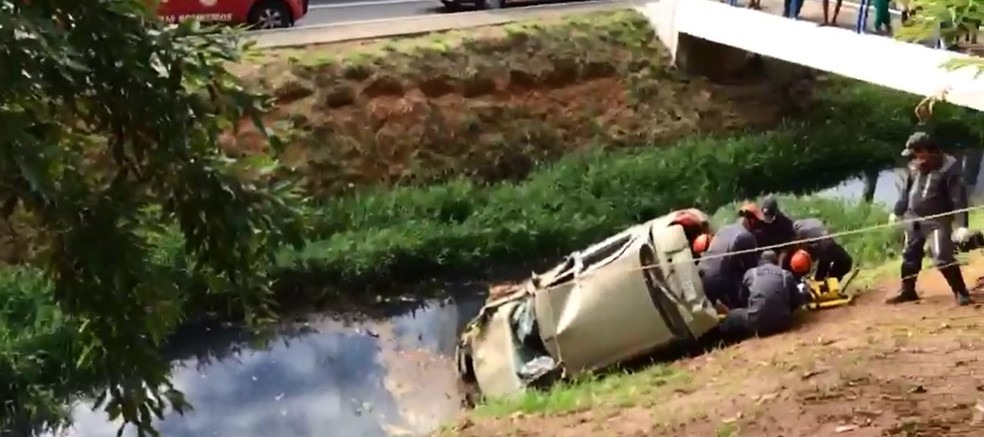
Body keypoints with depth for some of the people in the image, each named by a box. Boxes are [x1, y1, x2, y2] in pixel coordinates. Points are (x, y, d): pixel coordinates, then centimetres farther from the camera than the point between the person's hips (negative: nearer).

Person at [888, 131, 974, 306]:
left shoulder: (948, 167, -18)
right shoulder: (914, 167, 3)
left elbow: (959, 199, -20)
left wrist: (961, 225, -26)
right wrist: (897, 212, 23)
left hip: (937, 220, -7)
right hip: (913, 219, 7)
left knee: (943, 257, -16)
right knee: (910, 256, 14)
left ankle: (961, 292, -2)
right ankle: (907, 291, 30)